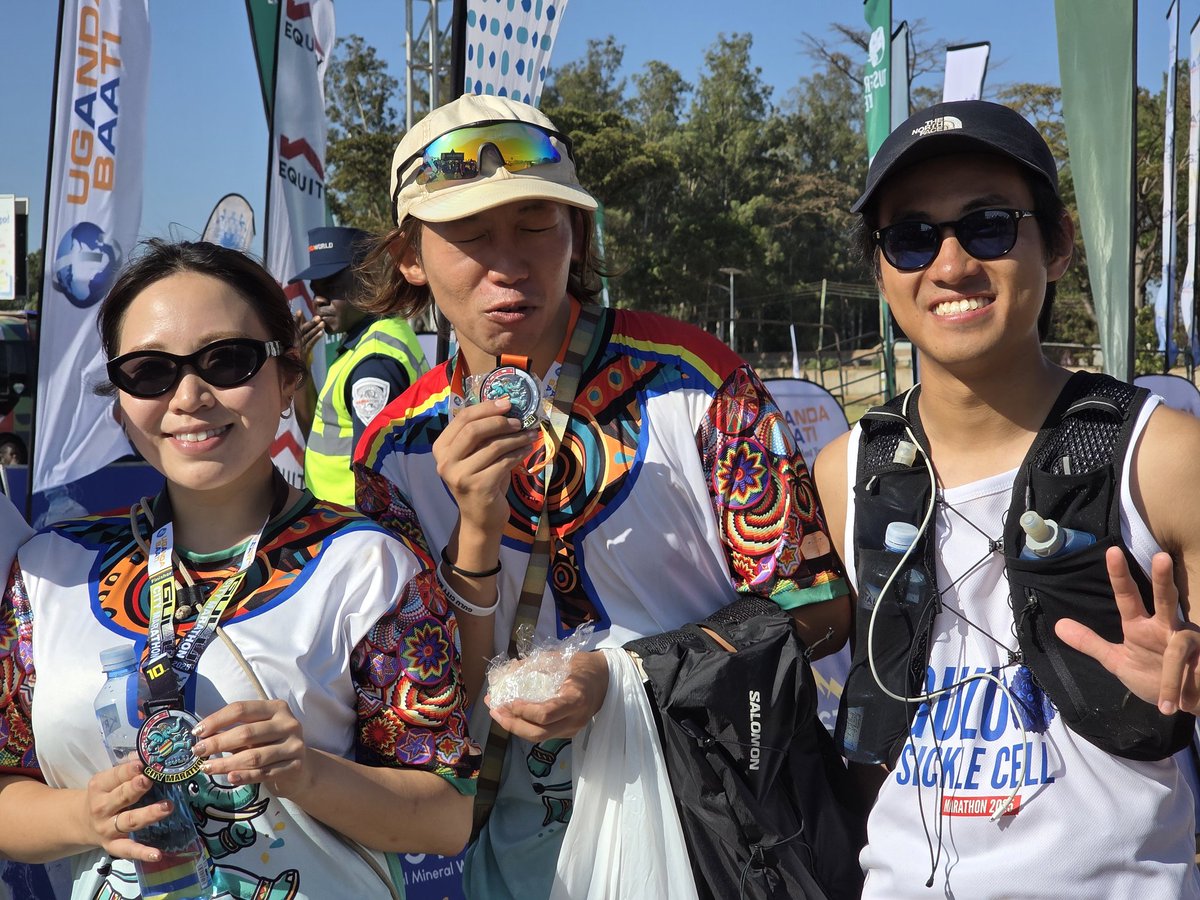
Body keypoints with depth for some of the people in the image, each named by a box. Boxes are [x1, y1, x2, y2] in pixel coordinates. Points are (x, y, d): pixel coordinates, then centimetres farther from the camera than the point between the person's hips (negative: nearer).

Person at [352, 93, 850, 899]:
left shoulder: (690, 378, -12)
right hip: (533, 830, 2)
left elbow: (814, 607, -10)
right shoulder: (397, 453, -5)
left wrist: (624, 675, -21)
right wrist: (477, 530, -21)